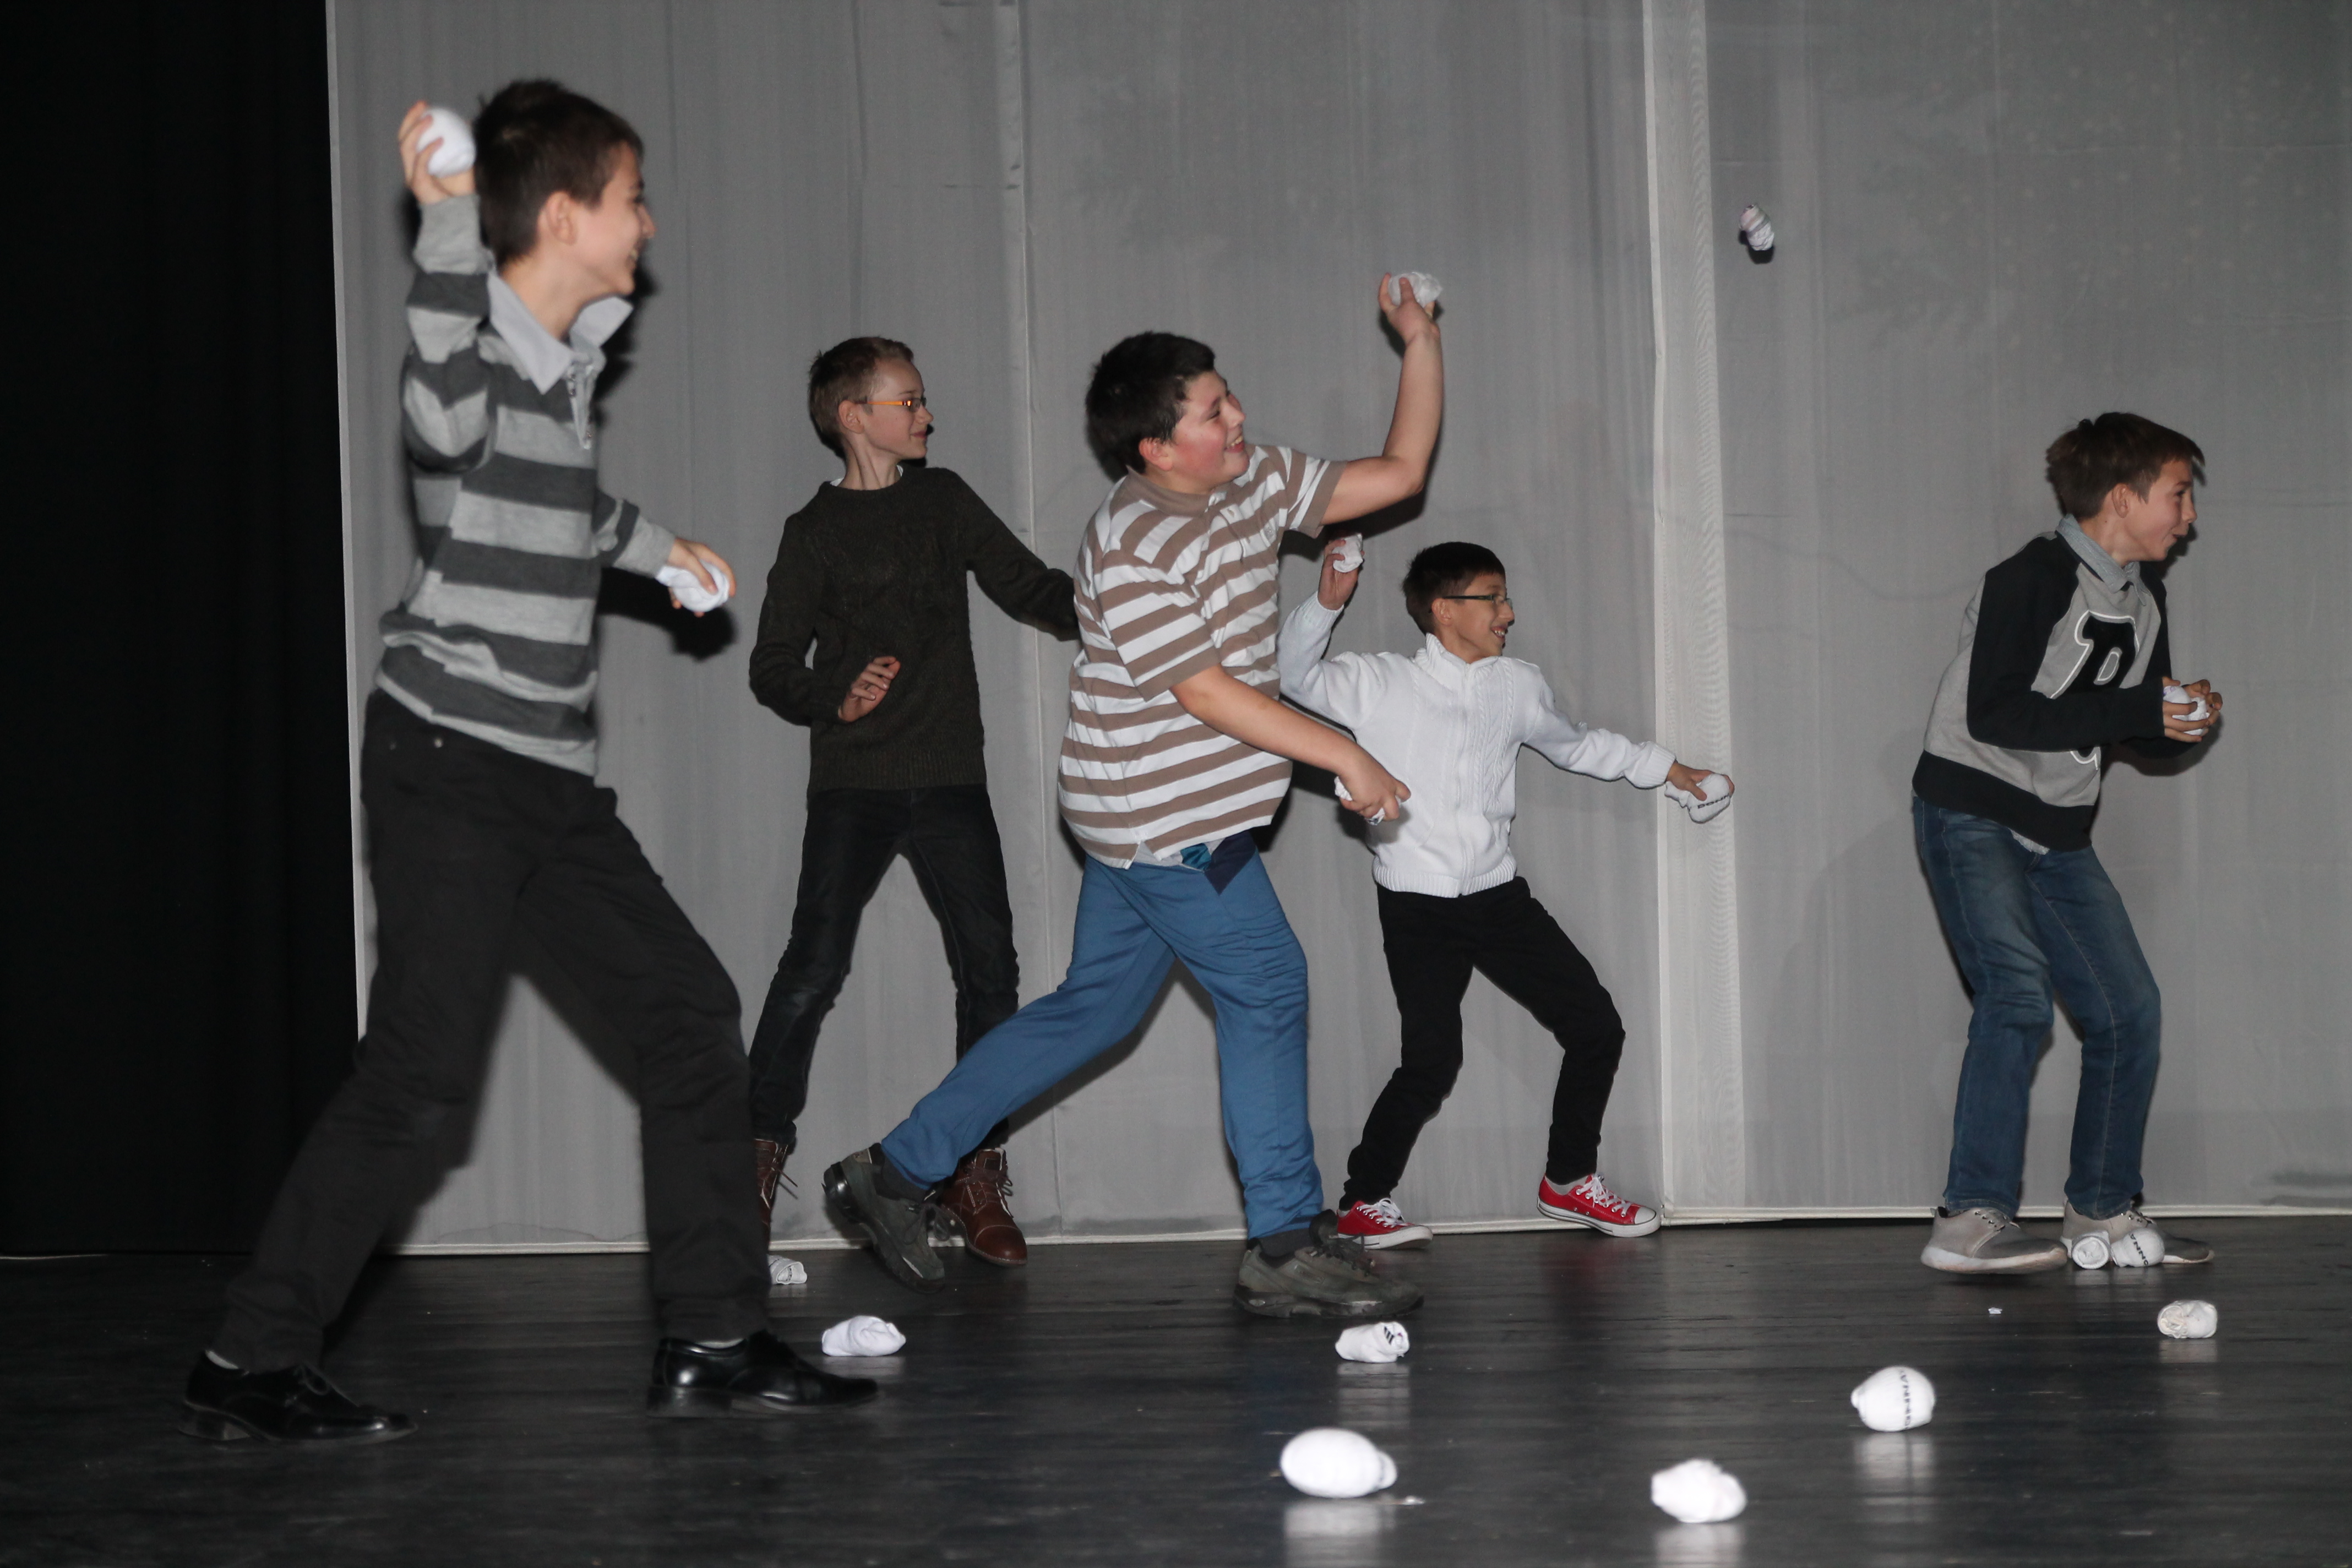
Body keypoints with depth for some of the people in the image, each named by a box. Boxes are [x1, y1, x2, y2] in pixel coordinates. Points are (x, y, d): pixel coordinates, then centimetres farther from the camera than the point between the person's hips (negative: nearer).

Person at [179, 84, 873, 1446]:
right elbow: (448, 418, -40)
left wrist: (658, 546, 48)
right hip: (452, 762, -9)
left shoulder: (574, 358, 14)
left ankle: (715, 1342, 14)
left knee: (689, 1012, 7)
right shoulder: (477, 355, -14)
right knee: (423, 1074, -12)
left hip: (555, 775, 9)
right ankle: (253, 1366, -2)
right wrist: (446, 221, -38)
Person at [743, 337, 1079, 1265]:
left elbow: (1031, 591, 15)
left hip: (950, 779, 4)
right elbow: (773, 668, 2)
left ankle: (975, 1174, 4)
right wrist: (834, 699, -16)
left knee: (989, 972, -4)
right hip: (853, 784, -3)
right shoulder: (816, 533, 3)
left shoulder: (943, 501, 14)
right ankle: (757, 1159, -1)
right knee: (814, 971, -12)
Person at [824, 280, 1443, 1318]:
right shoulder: (1130, 548, -18)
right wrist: (1343, 757, -19)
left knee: (1096, 1006, 14)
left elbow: (1398, 473, 11)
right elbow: (1203, 689, -21)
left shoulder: (1254, 484, 7)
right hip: (1160, 815, -9)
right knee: (1265, 988, -7)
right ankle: (1286, 1248, 0)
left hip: (1160, 817, 9)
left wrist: (1421, 345, 1)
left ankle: (897, 1172, 21)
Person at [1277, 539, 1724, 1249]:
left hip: (1499, 897, 5)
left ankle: (1568, 1178, 23)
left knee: (1596, 1026, 4)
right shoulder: (1381, 684, -4)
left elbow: (1577, 744, 26)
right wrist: (1326, 603, -27)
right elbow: (1298, 678, -13)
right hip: (1417, 905, -5)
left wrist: (1664, 767, 30)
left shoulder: (1519, 687, 9)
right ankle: (1364, 1201, 5)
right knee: (1433, 1059, -15)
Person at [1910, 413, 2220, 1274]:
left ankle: (2101, 1210, 20)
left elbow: (2148, 738, 16)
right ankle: (1971, 1222, -26)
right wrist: (2138, 711, -26)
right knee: (2017, 995, -25)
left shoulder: (2143, 600, 10)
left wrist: (2184, 721, -9)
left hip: (2058, 833, 9)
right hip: (1972, 817, -9)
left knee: (2129, 1010, 5)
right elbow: (1995, 714, -26)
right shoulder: (2031, 580, -17)